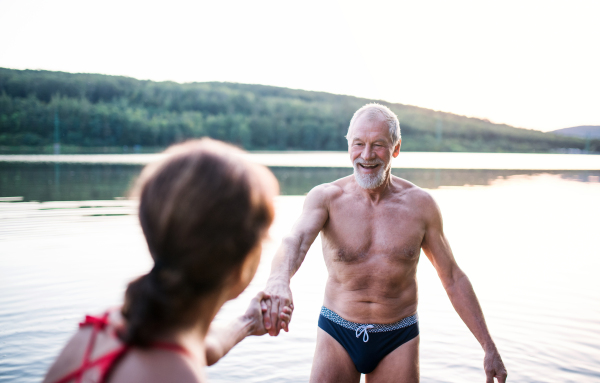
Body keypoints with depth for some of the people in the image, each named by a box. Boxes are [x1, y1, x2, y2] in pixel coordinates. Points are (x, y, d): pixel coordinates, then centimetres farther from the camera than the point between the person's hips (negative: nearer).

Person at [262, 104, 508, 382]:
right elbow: (296, 240, -29)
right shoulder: (326, 197, -9)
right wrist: (278, 280, -53)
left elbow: (453, 278, 3)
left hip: (399, 341, 1)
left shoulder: (421, 205, -5)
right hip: (337, 337, -1)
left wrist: (489, 347, 3)